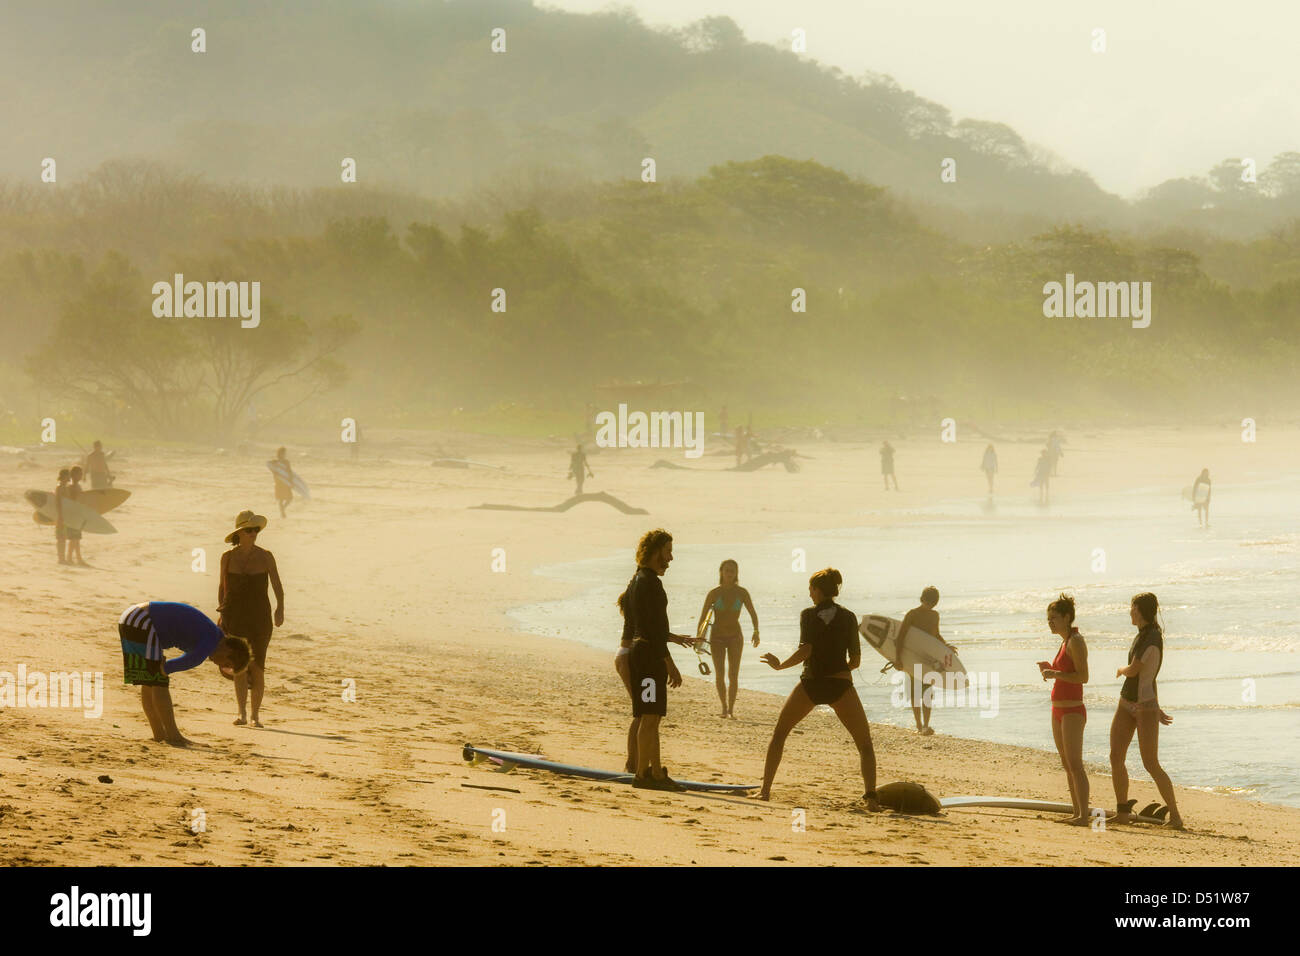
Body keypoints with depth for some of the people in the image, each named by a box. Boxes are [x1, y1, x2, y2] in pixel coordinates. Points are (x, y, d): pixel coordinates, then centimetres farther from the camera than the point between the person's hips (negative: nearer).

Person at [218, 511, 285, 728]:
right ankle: (242, 713, -17)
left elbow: (277, 585, 2)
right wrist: (221, 612, 9)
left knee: (257, 666, 2)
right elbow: (222, 586, 14)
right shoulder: (228, 557, 4)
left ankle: (255, 715, 12)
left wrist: (280, 608, -13)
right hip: (234, 616, 0)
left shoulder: (265, 557, 2)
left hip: (259, 616, 0)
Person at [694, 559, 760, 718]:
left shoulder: (742, 593, -2)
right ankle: (724, 707, 16)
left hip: (735, 637, 0)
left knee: (733, 674, -11)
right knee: (719, 675, -2)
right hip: (717, 638, 0)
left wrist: (756, 632, -10)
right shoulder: (714, 594, -5)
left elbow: (753, 614, 5)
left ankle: (731, 708, -10)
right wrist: (698, 637, -17)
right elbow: (702, 617, -5)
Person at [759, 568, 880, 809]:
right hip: (841, 685, 0)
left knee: (779, 734, 21)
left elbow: (805, 651, -13)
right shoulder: (848, 617, 4)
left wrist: (779, 665, 0)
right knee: (865, 744, 7)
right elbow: (856, 660, 2)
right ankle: (870, 796, -13)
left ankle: (765, 790, 16)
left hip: (811, 683, 0)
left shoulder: (809, 615, -1)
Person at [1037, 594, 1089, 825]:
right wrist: (1050, 670, 9)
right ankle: (1077, 812, 15)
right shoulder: (1066, 642, 15)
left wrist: (1055, 674, -22)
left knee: (1075, 764, -12)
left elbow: (1083, 676, -21)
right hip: (1059, 710, 10)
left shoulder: (1075, 642, -14)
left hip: (1072, 711, -10)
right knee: (1067, 765, 11)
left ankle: (1084, 815, -12)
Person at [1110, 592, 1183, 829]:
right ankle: (1123, 810, 15)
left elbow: (1133, 670, -19)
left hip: (1145, 706, -9)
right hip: (1126, 703, 9)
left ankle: (1175, 815, -1)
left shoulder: (1153, 638, -18)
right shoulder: (1142, 635, 12)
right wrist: (1158, 709, 19)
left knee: (1151, 765, -9)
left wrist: (1120, 671, 5)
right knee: (1116, 759, 4)